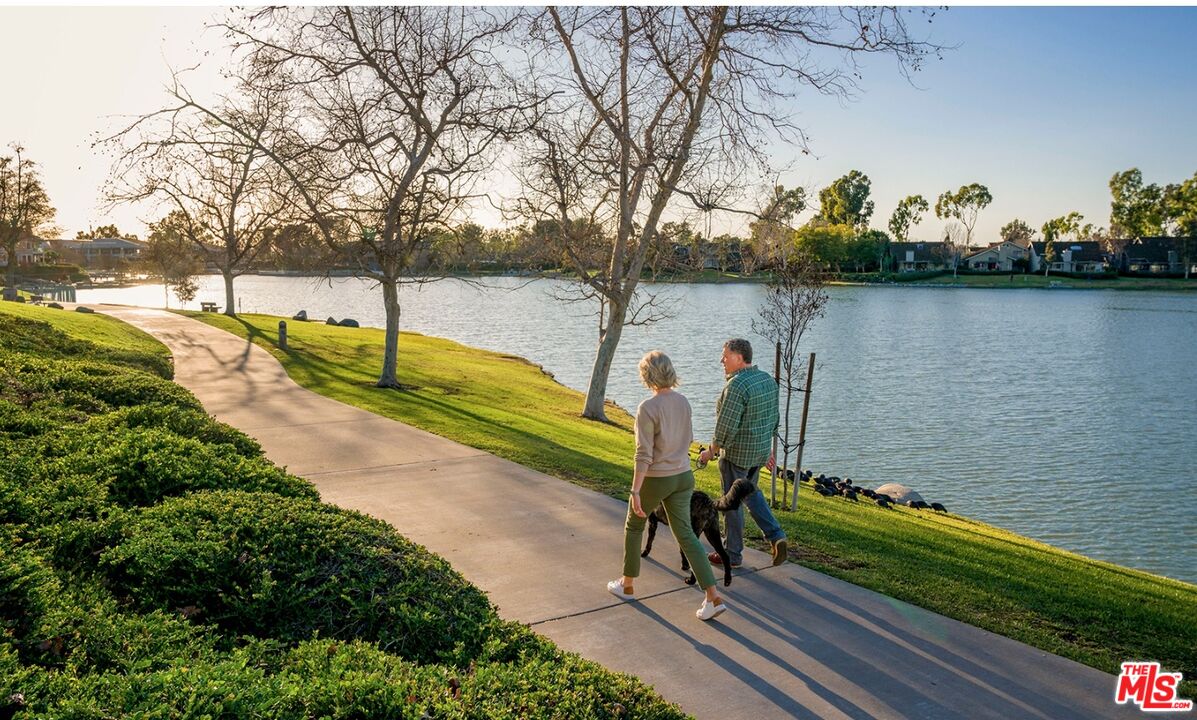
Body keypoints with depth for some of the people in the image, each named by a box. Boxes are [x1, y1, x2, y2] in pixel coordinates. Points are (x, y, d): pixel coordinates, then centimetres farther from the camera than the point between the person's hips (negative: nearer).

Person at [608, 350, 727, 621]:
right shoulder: (683, 401, 0)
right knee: (685, 534, 8)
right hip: (682, 477, 6)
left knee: (633, 526, 19)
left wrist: (635, 492, -20)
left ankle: (627, 585, 34)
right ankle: (713, 597, -1)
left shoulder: (647, 408, -22)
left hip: (655, 480, -6)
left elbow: (644, 455, -23)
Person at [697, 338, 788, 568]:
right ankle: (775, 536, 15)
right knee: (750, 492, 26)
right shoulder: (767, 379, 4)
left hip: (736, 453, -8)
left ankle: (732, 553, 20)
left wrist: (711, 451, -11)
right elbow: (773, 419, 11)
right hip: (760, 450, 9)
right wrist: (766, 448, 20)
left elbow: (726, 426, -24)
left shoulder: (737, 385, -23)